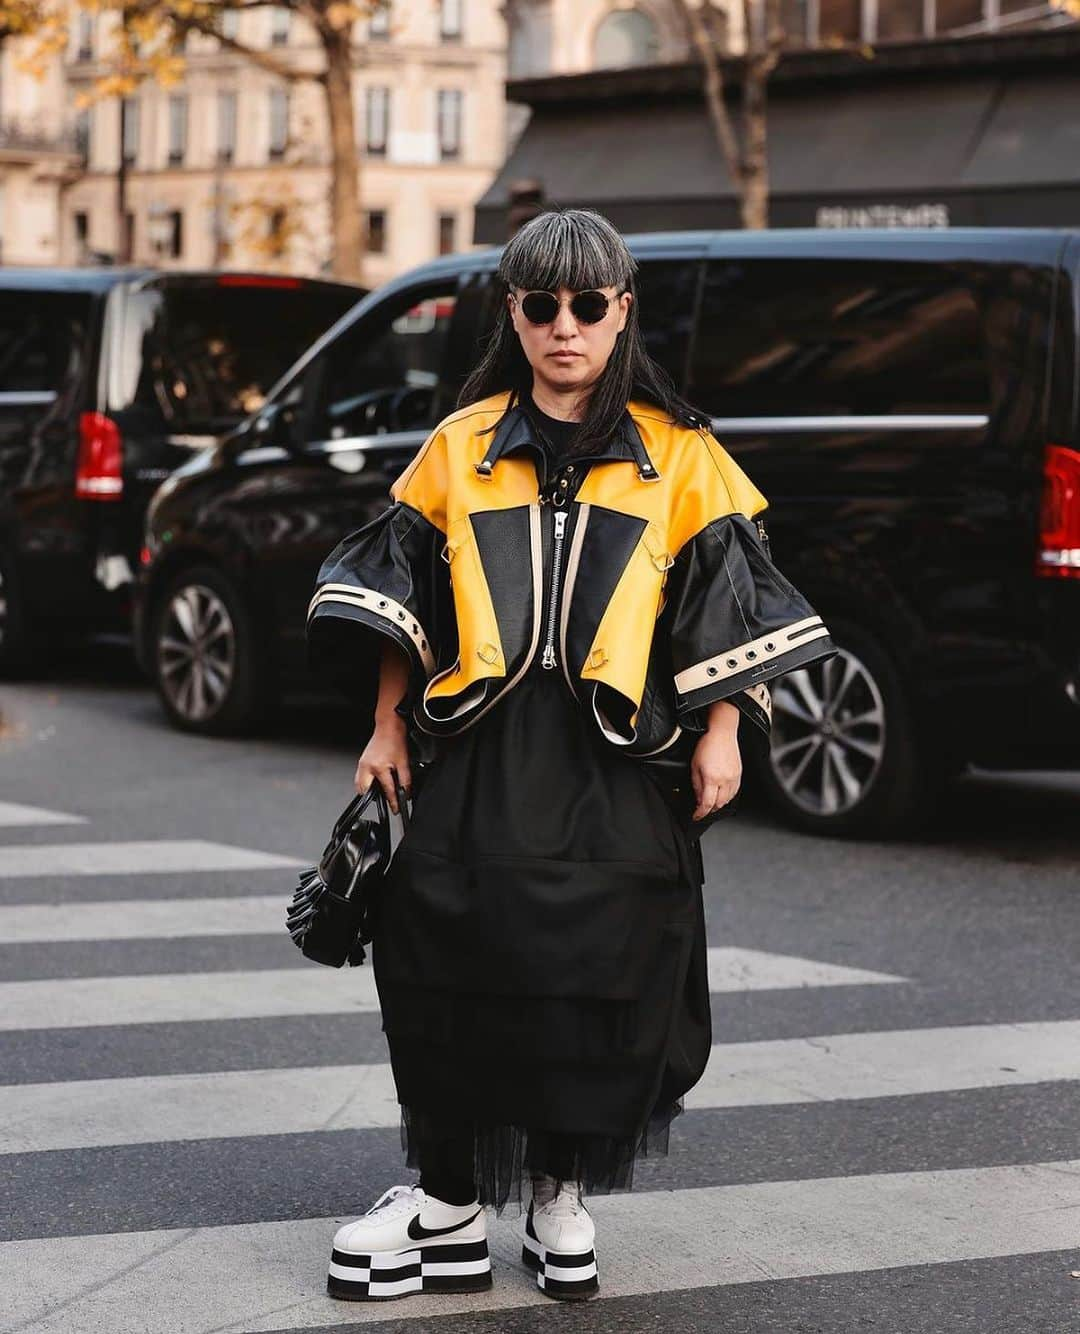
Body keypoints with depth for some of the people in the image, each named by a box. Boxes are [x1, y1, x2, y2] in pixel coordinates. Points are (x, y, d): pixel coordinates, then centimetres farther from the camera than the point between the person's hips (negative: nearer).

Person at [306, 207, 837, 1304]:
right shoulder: (462, 445, 8)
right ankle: (450, 1209, 9)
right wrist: (389, 728, 6)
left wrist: (720, 735, -2)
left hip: (618, 763, -1)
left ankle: (561, 1193, 19)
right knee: (458, 976, -2)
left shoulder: (676, 454, 5)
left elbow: (722, 601, 5)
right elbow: (403, 595, 11)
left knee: (599, 980, 0)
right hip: (478, 759, 1)